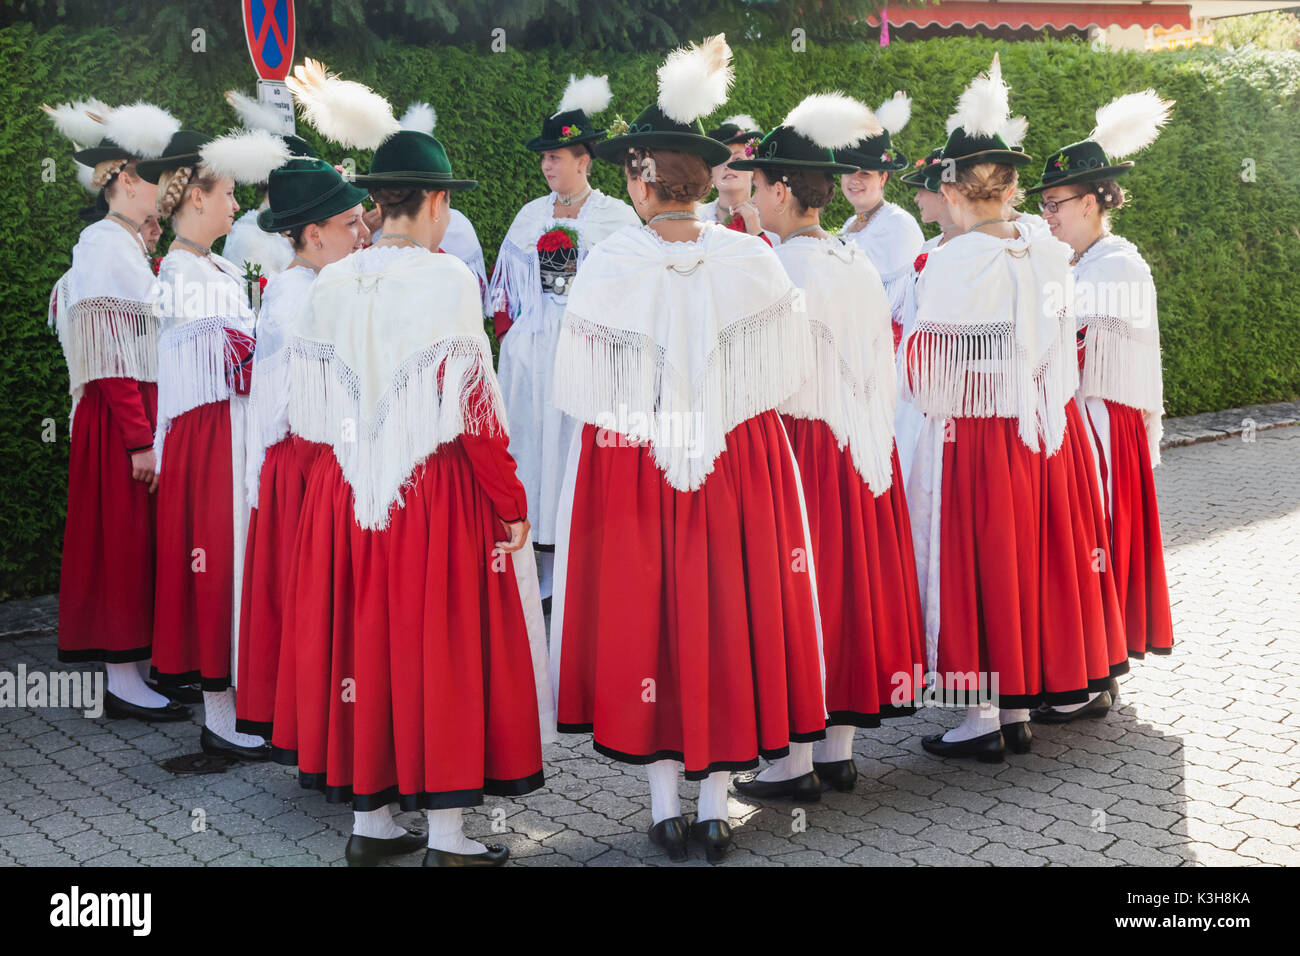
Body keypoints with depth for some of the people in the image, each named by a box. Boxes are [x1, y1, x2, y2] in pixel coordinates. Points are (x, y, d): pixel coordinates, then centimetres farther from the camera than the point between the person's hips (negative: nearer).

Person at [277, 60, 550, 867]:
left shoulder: (332, 283, 3)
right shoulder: (447, 279, -11)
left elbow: (310, 407, 5)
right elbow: (471, 409, -14)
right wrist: (511, 504, -7)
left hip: (345, 492, 5)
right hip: (439, 493, -5)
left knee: (363, 641, 13)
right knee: (443, 643, 3)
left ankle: (370, 818, 23)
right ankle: (448, 834, 10)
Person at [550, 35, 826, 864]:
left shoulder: (608, 267, -11)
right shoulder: (752, 259, -7)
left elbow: (582, 391, -6)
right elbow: (791, 369, 1)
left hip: (631, 470, -1)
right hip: (741, 465, 1)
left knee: (644, 615, 11)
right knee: (730, 612, 11)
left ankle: (667, 805, 19)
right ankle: (716, 805, 20)